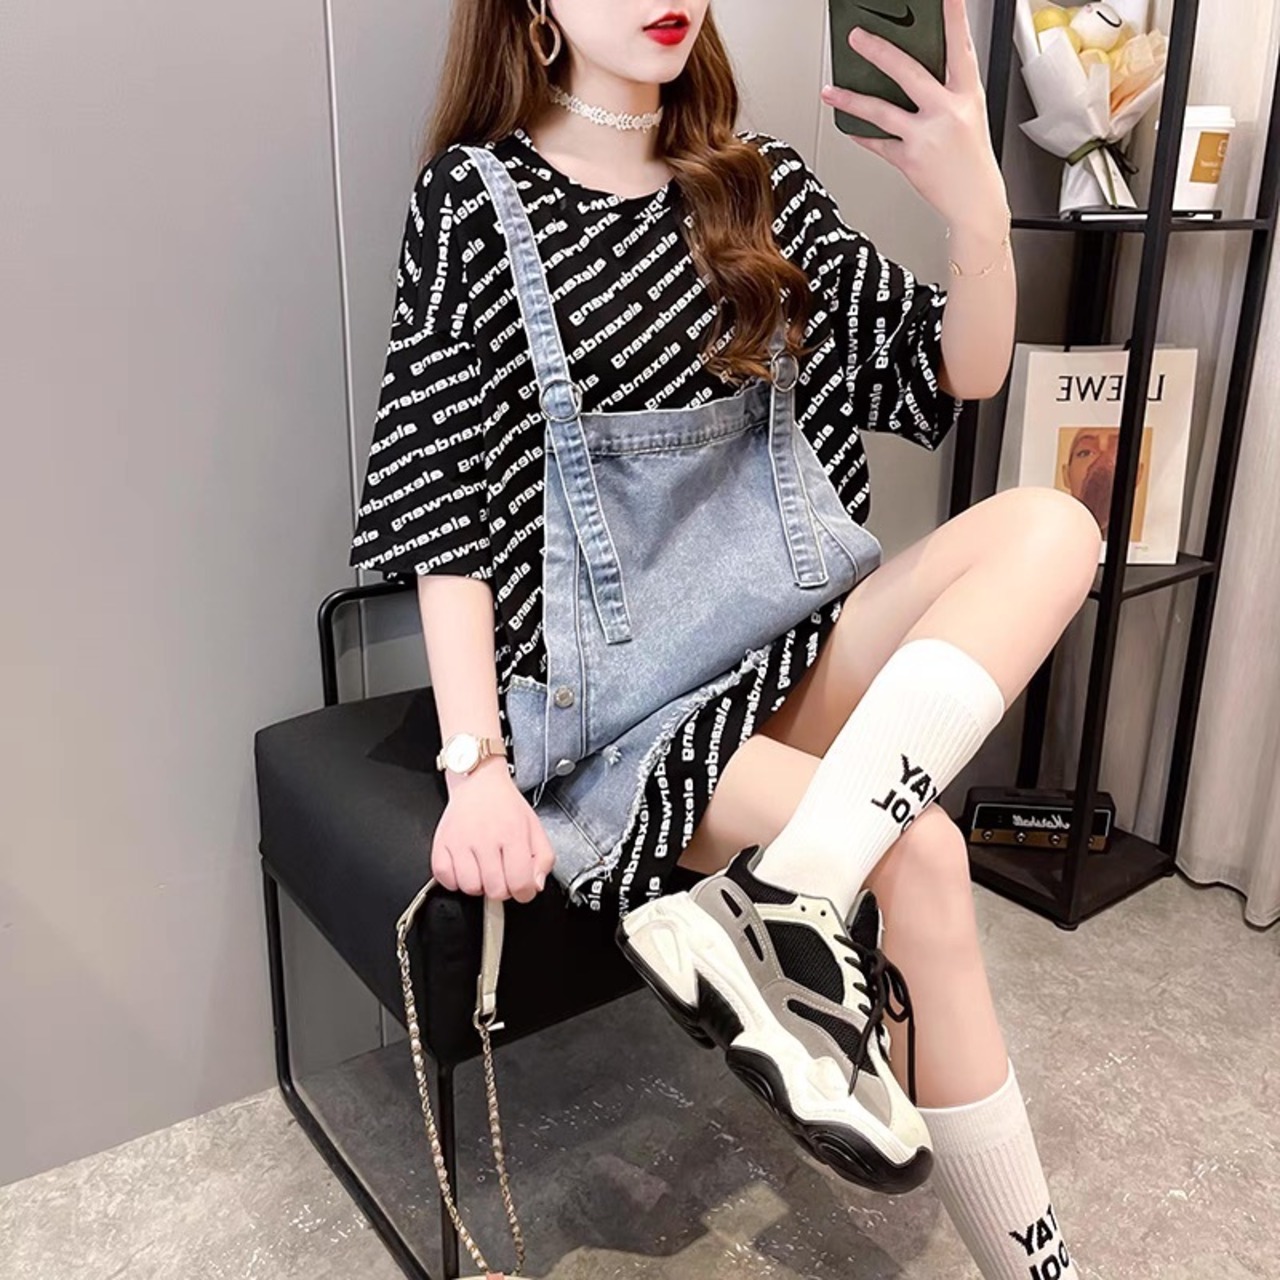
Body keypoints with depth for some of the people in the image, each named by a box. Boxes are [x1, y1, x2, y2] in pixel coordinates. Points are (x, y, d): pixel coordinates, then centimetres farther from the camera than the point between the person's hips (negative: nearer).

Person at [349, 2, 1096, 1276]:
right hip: (614, 685, -5)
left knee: (1050, 526, -17)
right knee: (917, 861, -22)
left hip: (788, 634, 6)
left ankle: (777, 904, -31)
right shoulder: (476, 200, -3)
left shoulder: (759, 184, 9)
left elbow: (958, 376, 6)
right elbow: (442, 507, -8)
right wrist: (476, 767, -19)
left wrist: (977, 206, -14)